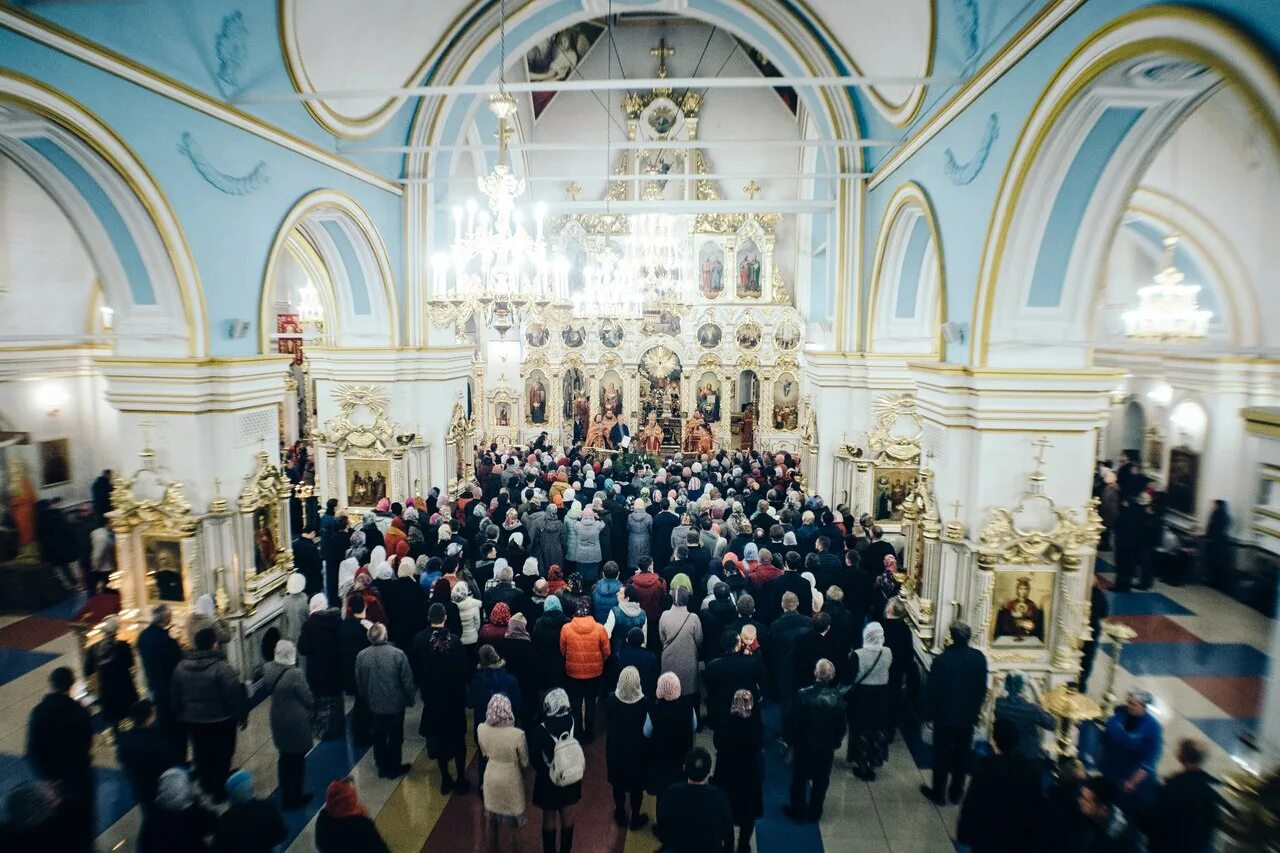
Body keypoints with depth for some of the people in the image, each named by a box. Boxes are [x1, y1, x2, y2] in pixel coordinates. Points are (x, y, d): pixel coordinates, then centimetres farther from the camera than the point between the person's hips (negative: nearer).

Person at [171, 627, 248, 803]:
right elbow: (235, 696, -21)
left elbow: (175, 696, 8)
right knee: (221, 756, 10)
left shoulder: (181, 667, -4)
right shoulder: (222, 668, -25)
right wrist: (242, 716, -7)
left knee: (201, 754, 23)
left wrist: (182, 715, 21)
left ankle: (206, 785, 40)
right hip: (221, 721, -6)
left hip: (192, 721, 6)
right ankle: (220, 792, 17)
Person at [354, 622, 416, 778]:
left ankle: (383, 768, 32)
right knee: (395, 737, 15)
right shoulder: (397, 654, -23)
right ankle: (394, 769, 26)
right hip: (396, 704, -3)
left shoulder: (361, 656, -12)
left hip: (374, 705, 3)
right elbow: (407, 680, -15)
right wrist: (409, 699, 2)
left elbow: (359, 683, 1)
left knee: (379, 737, 19)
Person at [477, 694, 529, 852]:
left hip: (491, 776, 3)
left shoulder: (481, 729, -21)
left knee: (493, 816, 26)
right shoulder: (517, 734, -31)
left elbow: (485, 753, 0)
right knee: (514, 815, 22)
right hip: (511, 778, -3)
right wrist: (523, 776, 6)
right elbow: (525, 762, -14)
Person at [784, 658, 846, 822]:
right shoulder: (837, 697, -13)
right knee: (821, 781, 20)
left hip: (804, 746, -2)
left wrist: (791, 741, 1)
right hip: (827, 747, 2)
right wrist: (835, 743, 12)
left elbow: (792, 722, -16)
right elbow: (841, 726, -4)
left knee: (799, 779, 17)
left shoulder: (803, 694, -23)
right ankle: (815, 813, 32)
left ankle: (798, 812, 30)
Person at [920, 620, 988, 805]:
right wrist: (975, 710, 15)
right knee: (962, 755, 18)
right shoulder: (979, 658, -11)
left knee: (942, 755, 11)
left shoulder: (942, 659, -23)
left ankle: (939, 793, 22)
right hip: (968, 716, 3)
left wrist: (929, 713, -1)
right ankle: (956, 792, 30)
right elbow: (982, 688, 0)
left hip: (945, 715, -3)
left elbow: (932, 689, -15)